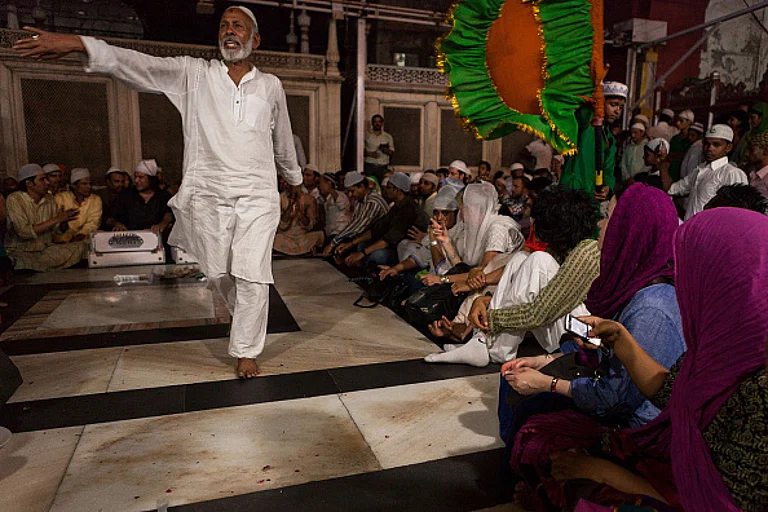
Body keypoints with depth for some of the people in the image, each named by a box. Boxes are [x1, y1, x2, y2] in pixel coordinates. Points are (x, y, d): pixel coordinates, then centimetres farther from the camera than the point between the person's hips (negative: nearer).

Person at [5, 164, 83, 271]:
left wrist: (64, 221, -15)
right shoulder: (14, 199, -9)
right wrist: (56, 219, -21)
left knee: (79, 247, -19)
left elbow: (58, 232, 8)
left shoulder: (49, 199, 7)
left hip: (47, 248, 7)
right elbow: (24, 232, -22)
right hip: (21, 251, -7)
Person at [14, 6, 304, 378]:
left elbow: (283, 141, 20)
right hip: (208, 194, 1)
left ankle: (247, 349, 10)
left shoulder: (270, 86, 9)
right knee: (219, 273, 12)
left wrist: (295, 180, 31)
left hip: (257, 195, -1)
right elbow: (140, 64, -6)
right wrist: (76, 43, -20)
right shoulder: (193, 74, 6)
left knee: (251, 275, -6)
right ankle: (245, 315, 41)